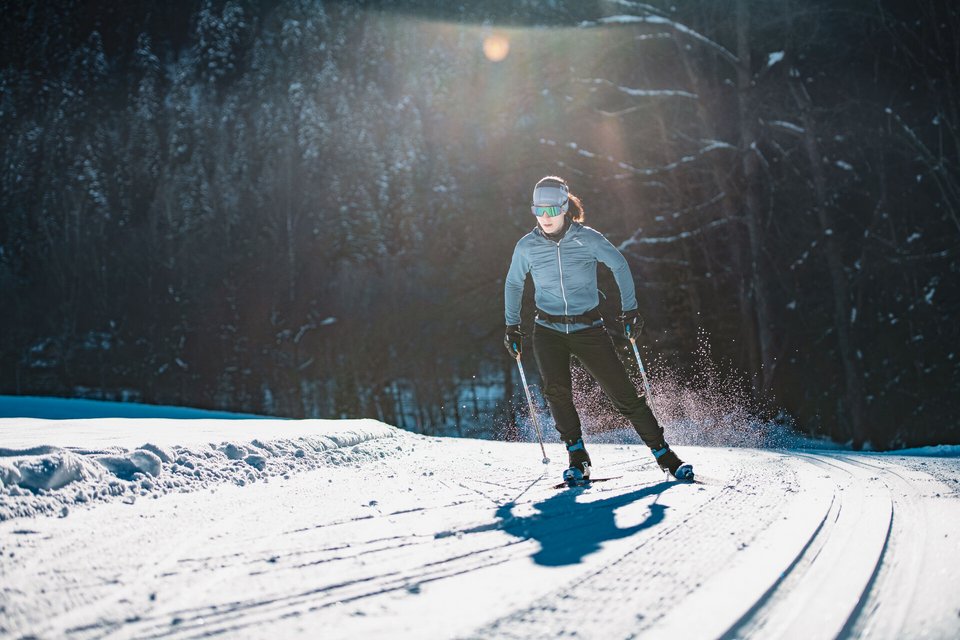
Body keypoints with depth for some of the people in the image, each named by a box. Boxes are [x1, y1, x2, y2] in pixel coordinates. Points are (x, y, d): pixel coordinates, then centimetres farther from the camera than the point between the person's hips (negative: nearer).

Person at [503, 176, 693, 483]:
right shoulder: (527, 247, -3)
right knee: (556, 390, -22)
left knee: (623, 393, -5)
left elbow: (620, 265, 4)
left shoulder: (587, 238, -9)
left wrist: (630, 309, 0)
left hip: (588, 328, -1)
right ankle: (578, 457, -8)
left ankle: (663, 453, 7)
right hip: (548, 330, 1)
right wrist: (512, 325, 12)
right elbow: (513, 284, 14)